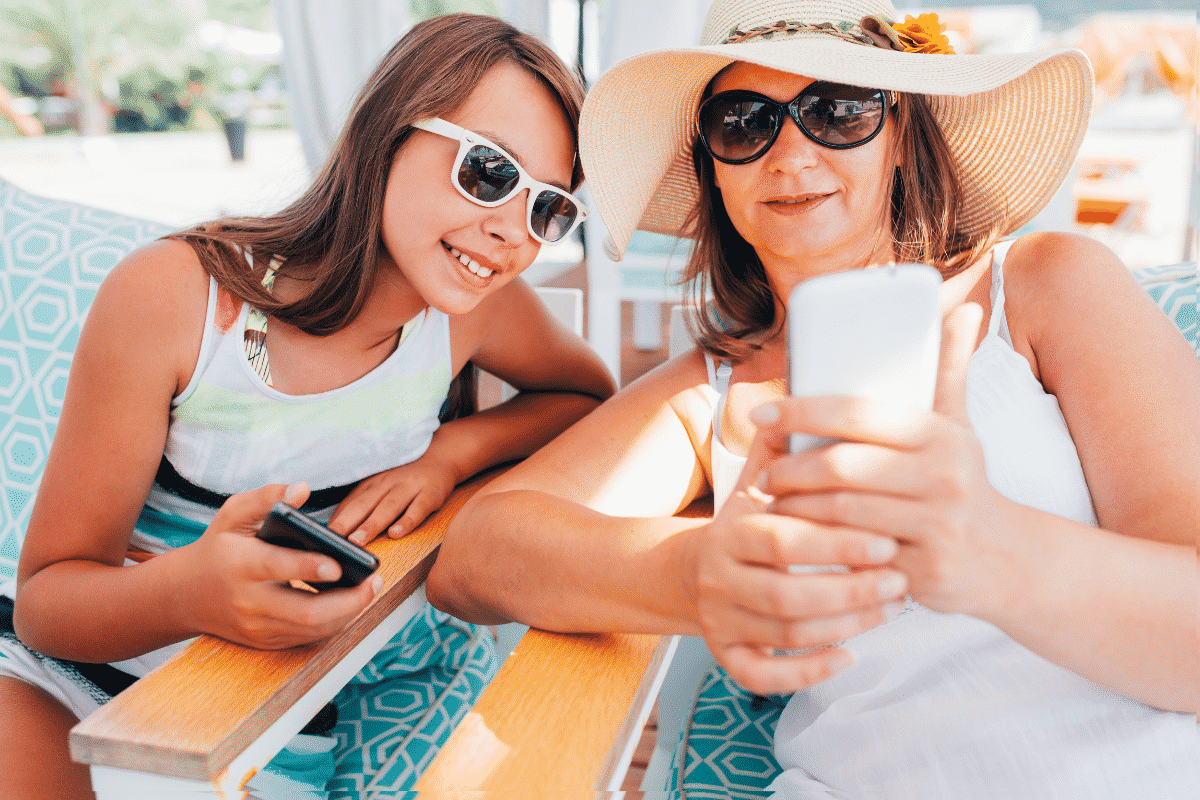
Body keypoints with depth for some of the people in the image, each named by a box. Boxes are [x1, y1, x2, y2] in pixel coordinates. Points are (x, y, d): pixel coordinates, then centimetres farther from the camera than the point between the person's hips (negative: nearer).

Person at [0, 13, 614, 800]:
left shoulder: (479, 305, -14)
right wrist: (189, 591, -41)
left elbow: (591, 395, 6)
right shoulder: (170, 299, -22)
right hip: (127, 656, -4)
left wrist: (452, 449, -15)